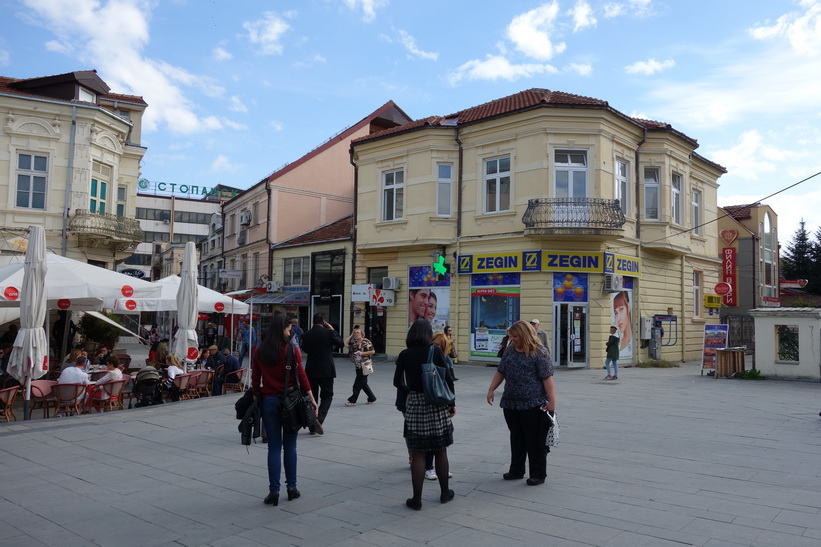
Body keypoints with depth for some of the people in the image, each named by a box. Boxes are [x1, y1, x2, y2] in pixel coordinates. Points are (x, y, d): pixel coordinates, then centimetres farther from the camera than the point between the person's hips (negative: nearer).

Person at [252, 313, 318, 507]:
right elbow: (301, 375, -9)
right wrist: (312, 398, -4)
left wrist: (256, 400, 10)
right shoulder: (292, 349, -7)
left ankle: (274, 491, 6)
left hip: (268, 401, 1)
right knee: (290, 445, 10)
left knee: (274, 446, 7)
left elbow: (255, 381, 2)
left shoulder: (259, 353, 0)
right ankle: (291, 487, 16)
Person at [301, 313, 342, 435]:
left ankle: (312, 427, 13)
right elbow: (340, 343, 4)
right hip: (326, 370, -3)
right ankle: (319, 419, -17)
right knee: (327, 396, 6)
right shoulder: (328, 332, -9)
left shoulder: (306, 335, 0)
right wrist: (333, 330, 9)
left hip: (311, 370, 3)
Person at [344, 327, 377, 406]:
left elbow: (373, 351, -10)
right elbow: (345, 344, -4)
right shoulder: (353, 342, 9)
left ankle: (352, 400, 1)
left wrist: (362, 353, -18)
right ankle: (372, 398, 26)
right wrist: (351, 335, -1)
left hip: (364, 366, -7)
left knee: (357, 384, -5)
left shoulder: (366, 341, -9)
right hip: (357, 366, 7)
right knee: (363, 383, 13)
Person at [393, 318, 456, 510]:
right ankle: (445, 492, 26)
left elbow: (397, 382, 4)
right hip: (437, 404, 1)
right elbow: (448, 379, -5)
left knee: (418, 454, 4)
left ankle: (417, 499, 8)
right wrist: (452, 403, 4)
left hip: (414, 405, 0)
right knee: (440, 451, 13)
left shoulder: (404, 355, -2)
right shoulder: (436, 351, -4)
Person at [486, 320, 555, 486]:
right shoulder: (510, 350, 10)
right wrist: (491, 389, 8)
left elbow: (547, 377, -13)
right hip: (511, 402, 6)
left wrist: (551, 400, -15)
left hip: (533, 404, -6)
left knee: (534, 440, 2)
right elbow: (500, 371, 15)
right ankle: (516, 471, 26)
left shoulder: (539, 352, -10)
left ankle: (538, 474, 14)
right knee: (516, 438, 15)